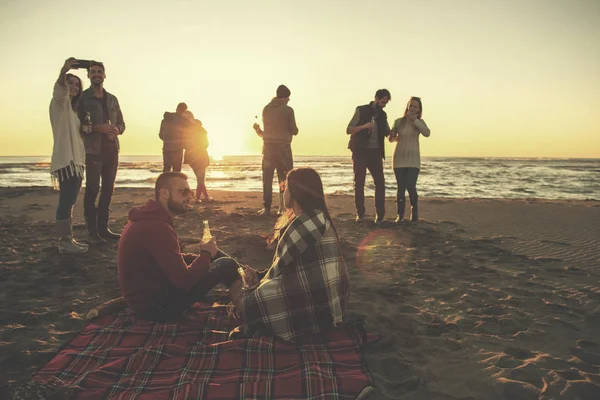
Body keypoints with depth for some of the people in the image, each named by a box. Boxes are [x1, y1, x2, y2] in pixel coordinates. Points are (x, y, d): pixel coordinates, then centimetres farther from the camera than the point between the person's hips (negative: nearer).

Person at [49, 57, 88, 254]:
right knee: (66, 200, -13)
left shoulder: (71, 109, 23)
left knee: (69, 200, 11)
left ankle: (67, 238, 17)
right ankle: (64, 241, -12)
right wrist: (63, 72, -45)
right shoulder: (59, 102, -3)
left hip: (76, 159, 10)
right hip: (66, 159, -10)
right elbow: (60, 89, -27)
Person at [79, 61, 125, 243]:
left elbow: (121, 124, 19)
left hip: (112, 148, 5)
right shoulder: (82, 97, 2)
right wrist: (98, 128, -18)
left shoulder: (112, 99, 18)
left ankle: (103, 228, 17)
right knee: (92, 190, -5)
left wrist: (116, 130, -4)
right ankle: (93, 232, -1)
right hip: (93, 149, -5)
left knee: (108, 190, 8)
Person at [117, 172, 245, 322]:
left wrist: (205, 255, 2)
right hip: (156, 306, -10)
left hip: (146, 293, 10)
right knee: (226, 265, -7)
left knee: (214, 255, 12)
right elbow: (185, 281, -27)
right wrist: (206, 254, -10)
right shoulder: (157, 227, -27)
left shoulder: (150, 218, 5)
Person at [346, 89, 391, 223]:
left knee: (380, 182, -4)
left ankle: (380, 214, 4)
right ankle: (360, 213, 8)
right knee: (359, 183, -1)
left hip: (375, 152, 4)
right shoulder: (361, 110, 0)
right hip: (360, 151, -4)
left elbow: (388, 133, 16)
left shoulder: (383, 115, 13)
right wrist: (364, 126, -21)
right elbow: (348, 130, -5)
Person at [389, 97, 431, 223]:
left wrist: (414, 120, -18)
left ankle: (414, 214, 7)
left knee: (411, 187, -12)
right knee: (400, 188, 0)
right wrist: (393, 137, -11)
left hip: (413, 160, -1)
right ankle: (400, 215, 11)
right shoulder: (398, 121, 3)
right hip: (399, 159, 1)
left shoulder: (420, 122, 3)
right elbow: (391, 138, 13)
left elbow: (427, 133, -17)